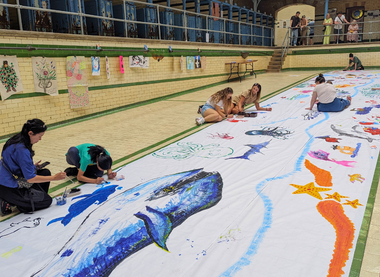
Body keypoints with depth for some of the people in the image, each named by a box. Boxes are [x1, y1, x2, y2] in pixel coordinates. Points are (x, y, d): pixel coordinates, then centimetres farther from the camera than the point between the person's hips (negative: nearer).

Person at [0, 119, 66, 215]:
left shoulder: (17, 139, -1)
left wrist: (32, 166, 5)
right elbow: (30, 179, -23)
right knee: (46, 201, -3)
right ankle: (8, 202, -3)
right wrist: (54, 178, -16)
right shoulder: (22, 150, -28)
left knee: (46, 172, 9)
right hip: (8, 187, -9)